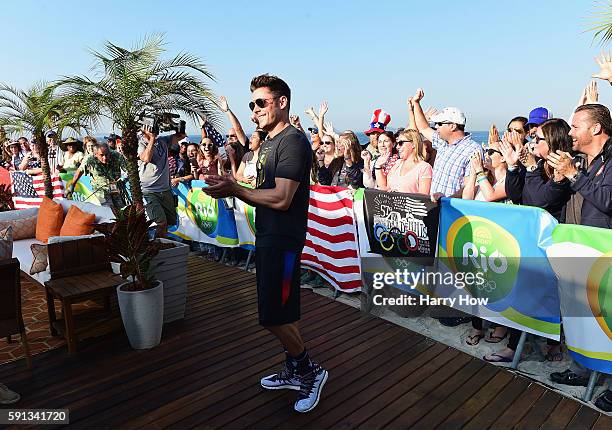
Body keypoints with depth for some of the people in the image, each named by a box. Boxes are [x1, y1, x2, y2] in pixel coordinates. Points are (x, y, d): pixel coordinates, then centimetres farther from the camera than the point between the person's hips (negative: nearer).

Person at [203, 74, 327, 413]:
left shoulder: (293, 141, -15)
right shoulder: (268, 143, 15)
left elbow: (281, 199, -23)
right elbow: (262, 196, 13)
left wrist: (234, 189, -16)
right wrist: (231, 188, -3)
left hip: (283, 241, -9)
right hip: (267, 238, 9)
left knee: (274, 316, -3)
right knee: (283, 313, 17)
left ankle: (311, 371, 18)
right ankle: (294, 372, 32)